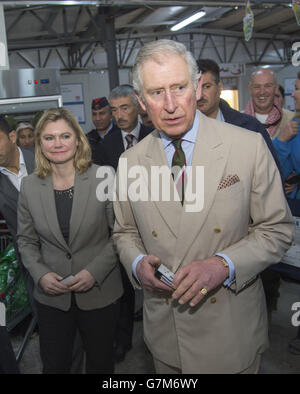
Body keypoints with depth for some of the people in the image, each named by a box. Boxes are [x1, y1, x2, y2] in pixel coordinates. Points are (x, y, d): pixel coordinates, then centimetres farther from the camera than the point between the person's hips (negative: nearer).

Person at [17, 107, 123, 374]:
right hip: (51, 296, 2)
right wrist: (40, 274, -9)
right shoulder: (29, 186, -3)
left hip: (99, 292, -1)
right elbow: (26, 240, 6)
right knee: (54, 365, 18)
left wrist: (95, 272, -16)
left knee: (100, 363, 19)